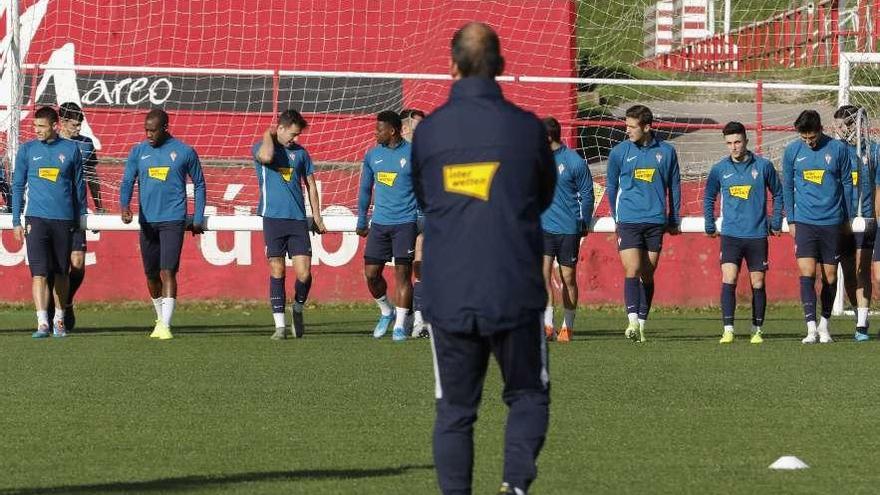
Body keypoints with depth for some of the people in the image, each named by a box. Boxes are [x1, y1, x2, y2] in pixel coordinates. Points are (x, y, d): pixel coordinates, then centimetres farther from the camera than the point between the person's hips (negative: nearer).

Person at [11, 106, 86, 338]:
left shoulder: (71, 149, 4)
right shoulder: (27, 150, 5)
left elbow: (79, 185, 12)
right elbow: (18, 185, 9)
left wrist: (80, 217, 11)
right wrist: (16, 221, 4)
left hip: (64, 219, 1)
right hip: (36, 218, -1)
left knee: (62, 273, 9)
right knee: (39, 272, -10)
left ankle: (59, 320, 22)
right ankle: (42, 323, -14)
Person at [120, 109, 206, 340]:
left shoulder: (184, 152, 0)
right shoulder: (138, 152, 7)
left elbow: (199, 184, 10)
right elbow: (127, 182, 1)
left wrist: (198, 219, 6)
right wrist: (124, 205, -20)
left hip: (173, 221, -4)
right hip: (147, 222, 4)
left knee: (168, 271, -14)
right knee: (151, 274, 11)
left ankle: (165, 325, -17)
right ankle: (160, 319, 29)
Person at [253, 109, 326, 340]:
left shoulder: (300, 152, 13)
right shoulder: (261, 148, 2)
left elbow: (310, 184, 20)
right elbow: (267, 156, -23)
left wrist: (316, 216, 15)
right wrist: (268, 136, -5)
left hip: (298, 219, 3)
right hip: (273, 218, -3)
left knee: (304, 273, -6)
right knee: (277, 271, -1)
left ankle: (298, 310, 22)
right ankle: (280, 325, 4)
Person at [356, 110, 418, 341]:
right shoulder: (372, 155, 9)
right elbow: (365, 189, 19)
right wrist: (362, 221, 18)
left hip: (405, 223, -5)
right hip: (379, 223, 5)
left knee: (403, 272, -6)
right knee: (371, 273, 1)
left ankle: (401, 324, 0)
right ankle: (386, 312, 24)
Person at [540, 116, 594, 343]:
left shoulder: (574, 161, -6)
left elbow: (587, 194, 0)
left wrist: (584, 223, -1)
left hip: (568, 229, -3)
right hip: (542, 227, 3)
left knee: (568, 278, 6)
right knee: (542, 274, -13)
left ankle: (568, 326, 19)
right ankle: (547, 325, -16)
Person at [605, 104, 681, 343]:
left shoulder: (666, 151, 4)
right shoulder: (619, 152, 2)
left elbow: (674, 186, 13)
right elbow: (611, 187, 13)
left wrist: (674, 220, 13)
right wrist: (616, 217, 13)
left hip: (656, 222, 1)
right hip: (628, 221, -1)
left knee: (648, 274, 5)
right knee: (632, 271, -13)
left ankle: (642, 324, 11)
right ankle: (633, 321, -19)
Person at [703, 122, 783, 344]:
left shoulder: (763, 166, 0)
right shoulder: (720, 169, 3)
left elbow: (777, 194, 12)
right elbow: (708, 198, 16)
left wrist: (776, 223, 9)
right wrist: (710, 227, 12)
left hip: (757, 235, 0)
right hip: (730, 235, 0)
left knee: (758, 283, 5)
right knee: (728, 280, -13)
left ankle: (757, 330, 17)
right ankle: (728, 330, -12)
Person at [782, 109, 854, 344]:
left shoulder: (838, 149, -1)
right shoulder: (792, 151, 2)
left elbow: (847, 184, 7)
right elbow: (787, 187, 10)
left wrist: (847, 218, 8)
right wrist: (791, 220, 7)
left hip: (832, 222, 0)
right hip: (804, 222, 0)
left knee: (830, 276, 6)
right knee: (807, 273, -11)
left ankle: (824, 324, 20)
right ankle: (811, 327, -14)